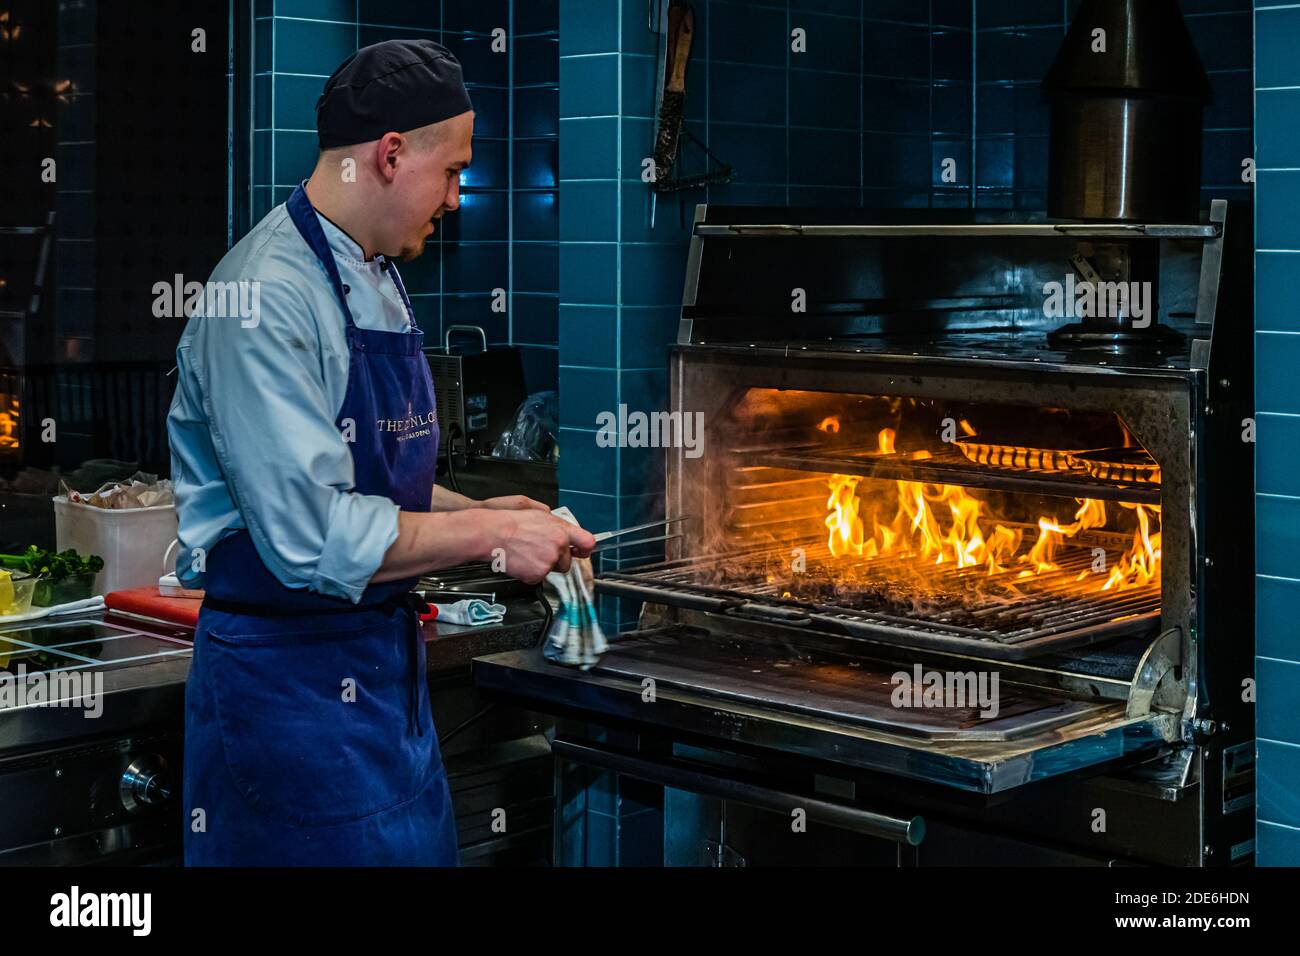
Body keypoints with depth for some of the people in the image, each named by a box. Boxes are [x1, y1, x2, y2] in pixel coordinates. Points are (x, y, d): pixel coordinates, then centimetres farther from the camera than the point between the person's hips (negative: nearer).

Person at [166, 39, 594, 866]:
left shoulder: (378, 283, 12)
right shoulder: (267, 298, -20)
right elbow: (313, 537, -25)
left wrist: (481, 513, 6)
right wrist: (486, 534, -17)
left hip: (386, 664, 9)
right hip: (290, 674, -9)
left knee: (421, 848, 14)